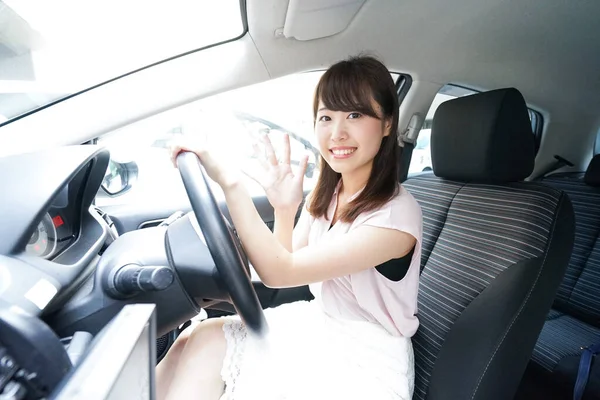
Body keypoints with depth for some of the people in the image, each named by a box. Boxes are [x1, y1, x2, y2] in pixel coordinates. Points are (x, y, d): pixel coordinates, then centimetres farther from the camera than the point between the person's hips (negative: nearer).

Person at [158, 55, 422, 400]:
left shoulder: (397, 215, -24)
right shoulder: (327, 194, -2)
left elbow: (279, 273, -25)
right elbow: (286, 266, 1)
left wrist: (230, 184, -29)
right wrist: (284, 210, -14)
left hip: (366, 363, -5)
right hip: (318, 325, 6)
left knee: (206, 345, -17)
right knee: (202, 340, -13)